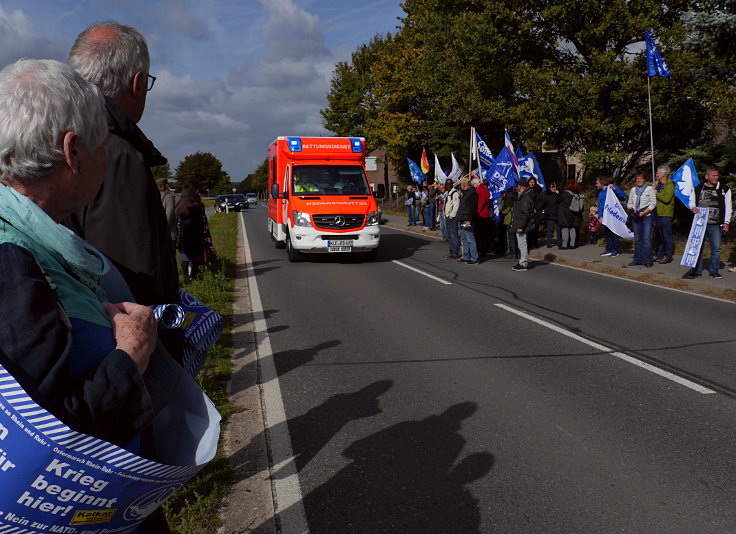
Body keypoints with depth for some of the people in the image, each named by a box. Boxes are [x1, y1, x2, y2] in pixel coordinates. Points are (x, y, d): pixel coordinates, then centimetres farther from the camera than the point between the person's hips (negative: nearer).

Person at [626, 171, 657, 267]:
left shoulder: (650, 189, 0)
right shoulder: (633, 190, 15)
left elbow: (653, 203, -5)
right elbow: (629, 203, 17)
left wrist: (644, 212, -14)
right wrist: (631, 209, -4)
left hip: (646, 217, -5)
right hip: (635, 217, 5)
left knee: (646, 239, -9)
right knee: (637, 239, 9)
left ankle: (647, 261, -5)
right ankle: (637, 259, 16)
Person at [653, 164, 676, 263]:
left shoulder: (670, 185, -9)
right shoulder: (658, 184, 18)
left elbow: (667, 198, -22)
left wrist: (656, 193, -12)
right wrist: (653, 189, 5)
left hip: (665, 214, -8)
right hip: (657, 213, 8)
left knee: (667, 237, -3)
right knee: (659, 236, 14)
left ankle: (668, 256, 1)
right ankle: (658, 255, 21)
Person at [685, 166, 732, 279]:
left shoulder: (724, 189, 4)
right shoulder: (698, 188, 7)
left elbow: (728, 207, 4)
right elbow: (691, 201, 17)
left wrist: (726, 222, -2)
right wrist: (693, 207, -6)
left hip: (715, 225, -1)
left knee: (716, 248, 4)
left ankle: (714, 271, 16)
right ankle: (696, 271, 10)